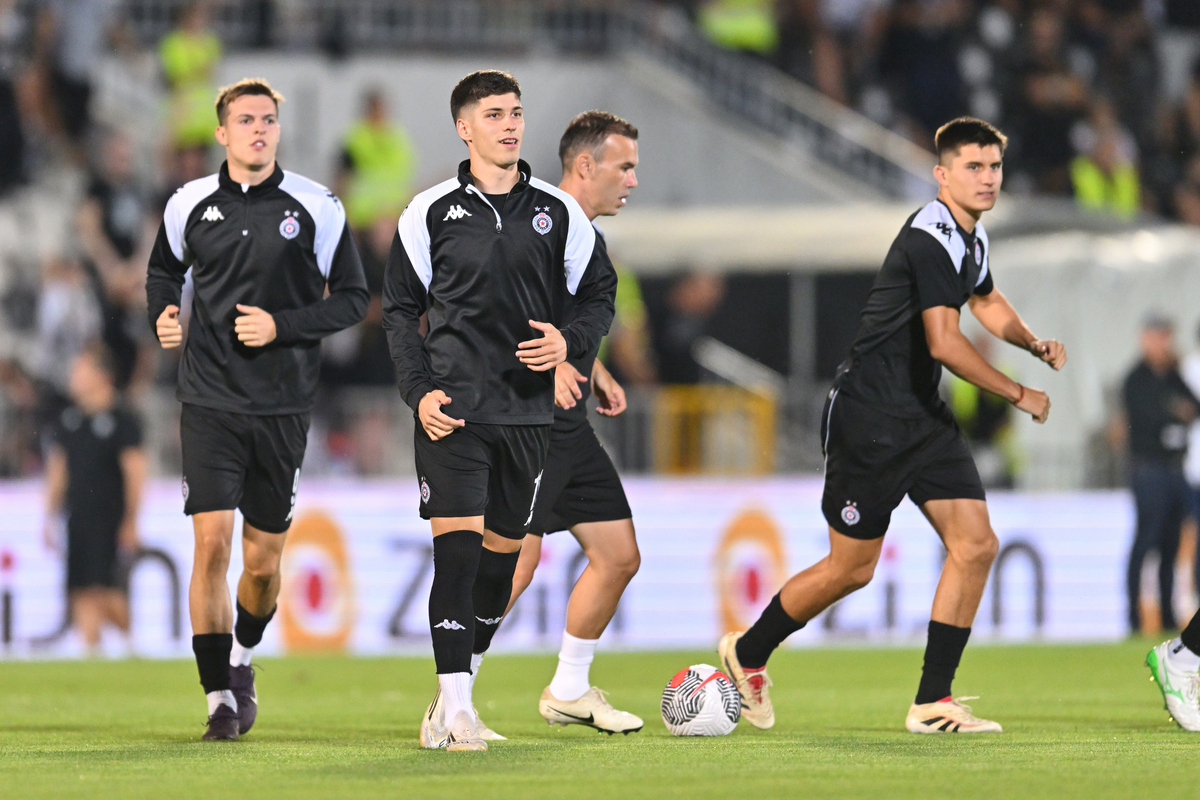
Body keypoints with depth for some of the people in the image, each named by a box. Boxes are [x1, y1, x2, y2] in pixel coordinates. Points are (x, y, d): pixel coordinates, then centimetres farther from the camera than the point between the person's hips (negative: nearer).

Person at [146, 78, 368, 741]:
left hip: (283, 405, 0)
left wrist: (281, 326, -11)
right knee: (211, 540, -13)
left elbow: (353, 299, 2)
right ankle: (219, 698, -5)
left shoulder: (316, 208, -2)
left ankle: (242, 658, 36)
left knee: (263, 560, 5)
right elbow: (164, 271, 23)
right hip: (209, 400, 0)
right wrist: (163, 316, 2)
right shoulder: (189, 206, 3)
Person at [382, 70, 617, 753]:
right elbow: (401, 308, 7)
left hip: (529, 408, 3)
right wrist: (419, 390, -5)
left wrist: (571, 342, -8)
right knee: (457, 543, -13)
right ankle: (454, 707, -14)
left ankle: (458, 687, 22)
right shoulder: (431, 212, 2)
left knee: (503, 549, 7)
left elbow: (598, 293, 13)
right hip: (453, 407, -3)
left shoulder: (559, 212, 7)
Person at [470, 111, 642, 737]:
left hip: (570, 428, 10)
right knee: (516, 559, -15)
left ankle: (569, 691, 23)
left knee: (619, 556, 10)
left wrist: (598, 375, 16)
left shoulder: (587, 237, 17)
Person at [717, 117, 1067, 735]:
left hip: (924, 418, 9)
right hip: (870, 421, -9)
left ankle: (933, 703, 0)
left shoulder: (972, 238, 10)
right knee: (851, 567, -2)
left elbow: (986, 300, 33)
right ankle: (747, 654, 21)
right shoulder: (929, 239, -21)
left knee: (976, 544, -5)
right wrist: (1018, 395, -17)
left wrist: (1033, 344, 15)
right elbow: (943, 342, -27)